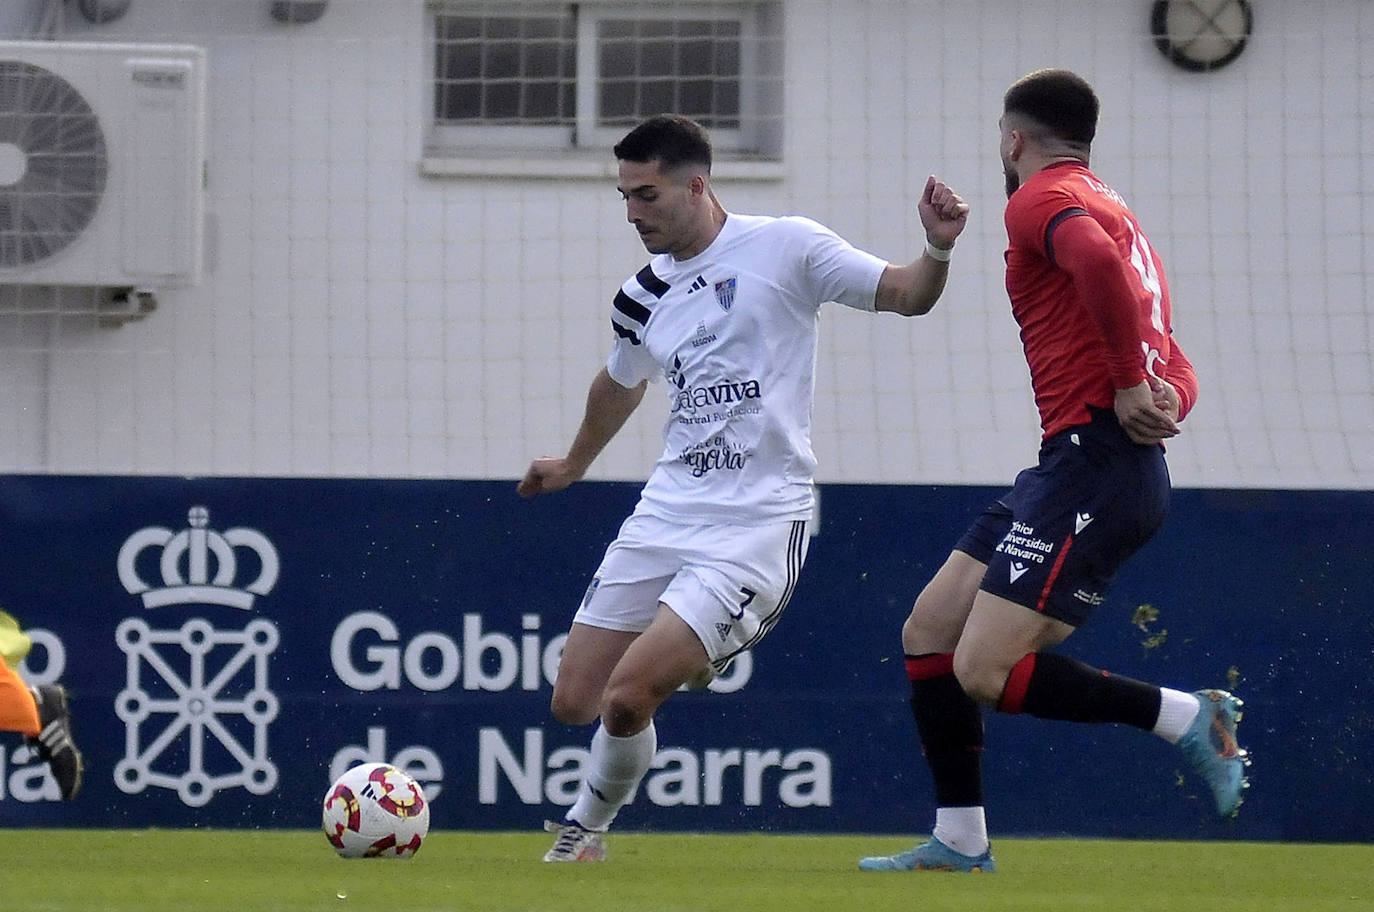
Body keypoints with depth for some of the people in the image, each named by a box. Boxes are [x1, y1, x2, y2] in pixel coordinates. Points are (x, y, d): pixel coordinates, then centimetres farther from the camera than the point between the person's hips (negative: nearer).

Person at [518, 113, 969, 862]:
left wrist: (937, 249, -23)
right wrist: (574, 464, 47)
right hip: (664, 514, 6)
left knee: (626, 700, -16)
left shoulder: (784, 247, -5)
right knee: (574, 702, -1)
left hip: (757, 526, -6)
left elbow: (905, 295, -1)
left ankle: (585, 831, 11)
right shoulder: (644, 296, 11)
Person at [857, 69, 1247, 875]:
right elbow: (1174, 368, 24)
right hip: (1076, 468, 10)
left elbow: (1097, 259, -30)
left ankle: (1187, 717, -9)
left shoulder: (1041, 199, -5)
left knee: (984, 670, -15)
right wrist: (1168, 403, 0)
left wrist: (1129, 386, -21)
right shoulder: (1110, 210, 26)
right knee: (929, 634, 10)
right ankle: (961, 842, 12)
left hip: (1093, 458, -10)